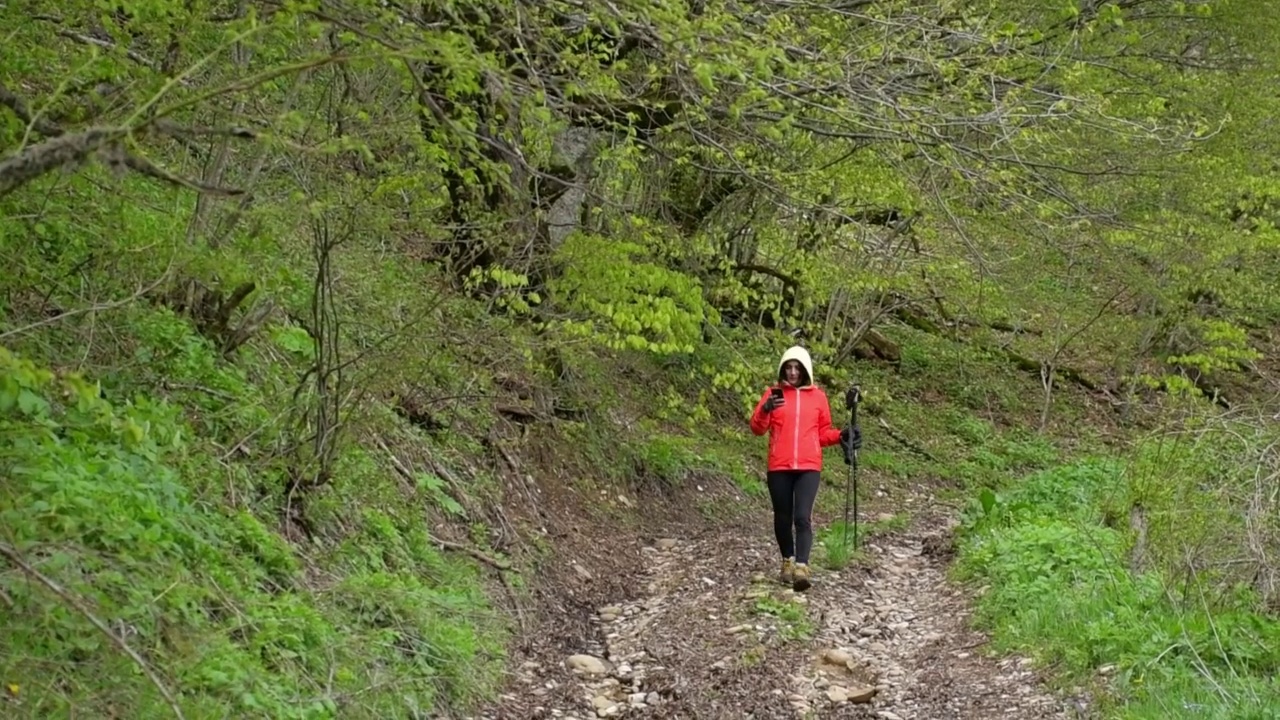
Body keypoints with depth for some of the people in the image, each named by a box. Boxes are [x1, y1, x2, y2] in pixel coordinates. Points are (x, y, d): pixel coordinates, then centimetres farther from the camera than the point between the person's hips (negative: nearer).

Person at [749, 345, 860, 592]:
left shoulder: (818, 396, 8)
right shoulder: (773, 393, 4)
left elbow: (823, 433, 16)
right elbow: (757, 428, -2)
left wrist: (840, 436, -2)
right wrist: (765, 410, -20)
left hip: (809, 467, -1)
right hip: (779, 468, 1)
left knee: (803, 517, -15)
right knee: (783, 518, 10)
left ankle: (801, 567, -22)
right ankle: (788, 561, 29)